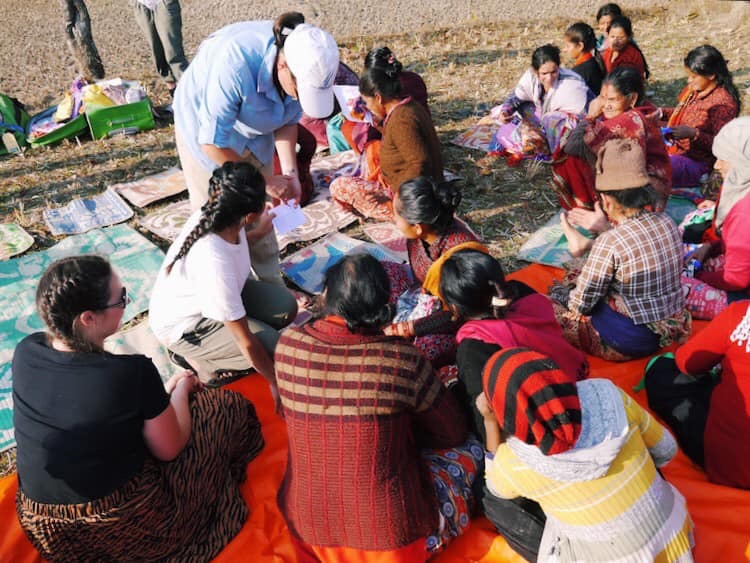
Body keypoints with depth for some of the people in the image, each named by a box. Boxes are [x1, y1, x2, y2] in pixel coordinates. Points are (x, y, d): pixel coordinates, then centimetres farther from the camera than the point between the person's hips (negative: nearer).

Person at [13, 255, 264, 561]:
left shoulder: (25, 353, -13)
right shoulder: (132, 373, -30)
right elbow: (169, 448, -14)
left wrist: (159, 392, 8)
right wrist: (182, 389, 2)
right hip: (119, 527, -6)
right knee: (226, 406, 9)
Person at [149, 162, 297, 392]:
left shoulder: (213, 215, -20)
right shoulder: (214, 263, -41)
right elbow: (246, 342, -30)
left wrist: (260, 231, 22)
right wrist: (275, 382, -18)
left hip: (203, 295, 8)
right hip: (182, 325, -8)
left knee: (285, 306, -5)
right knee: (272, 346, -19)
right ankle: (199, 360, 3)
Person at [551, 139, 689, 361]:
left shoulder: (609, 243, -27)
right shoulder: (667, 223, -6)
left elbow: (580, 305, -16)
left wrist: (562, 292, 4)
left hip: (627, 342, -7)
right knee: (574, 281, 21)